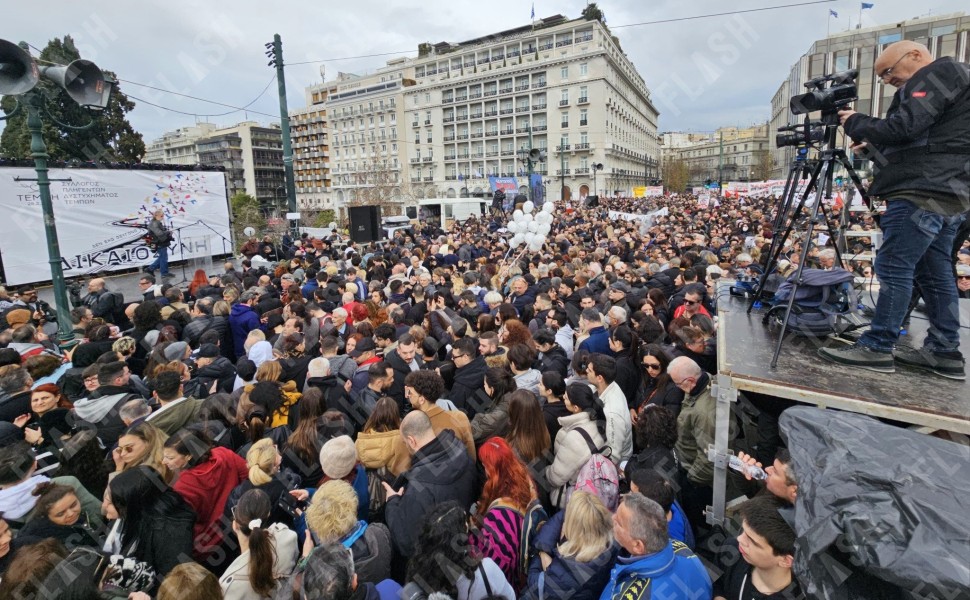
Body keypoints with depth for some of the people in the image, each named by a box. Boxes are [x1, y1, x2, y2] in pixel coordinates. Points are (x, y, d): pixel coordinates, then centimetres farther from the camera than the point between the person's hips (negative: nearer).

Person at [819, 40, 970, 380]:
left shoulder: (940, 72, -4)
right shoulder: (943, 81, 26)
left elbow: (903, 128, -16)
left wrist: (856, 124, -2)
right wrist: (872, 146, 14)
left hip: (923, 192, -11)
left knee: (893, 268, -10)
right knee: (934, 274, 10)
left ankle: (876, 348, -8)